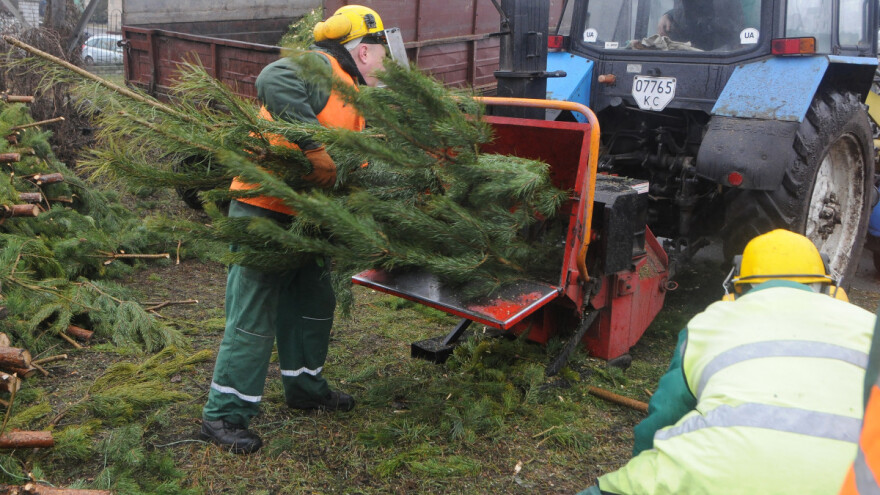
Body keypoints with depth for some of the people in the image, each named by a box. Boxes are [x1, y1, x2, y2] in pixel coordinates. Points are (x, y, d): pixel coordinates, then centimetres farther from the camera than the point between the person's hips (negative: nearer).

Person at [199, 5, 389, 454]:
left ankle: (305, 387, 37)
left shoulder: (350, 95, 15)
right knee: (254, 316, -5)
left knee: (312, 302, 20)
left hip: (304, 218, 10)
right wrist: (315, 149, -36)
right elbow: (273, 82, -36)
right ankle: (224, 415, 6)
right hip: (263, 212, -10)